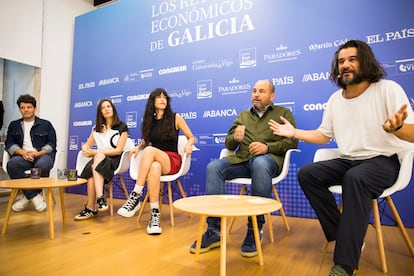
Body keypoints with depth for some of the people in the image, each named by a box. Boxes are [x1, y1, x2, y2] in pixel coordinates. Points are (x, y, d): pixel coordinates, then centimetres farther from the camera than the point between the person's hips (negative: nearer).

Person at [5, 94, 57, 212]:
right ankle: (35, 196, -24)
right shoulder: (14, 125, 22)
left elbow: (51, 144, 6)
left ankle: (28, 196, -14)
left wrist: (37, 153, -12)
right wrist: (23, 152, -11)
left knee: (42, 165, -37)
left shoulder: (46, 124, 15)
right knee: (12, 164, -33)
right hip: (23, 156, 2)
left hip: (42, 155, -2)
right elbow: (9, 144, 11)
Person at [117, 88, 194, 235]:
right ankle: (155, 214, -33)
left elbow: (191, 137, 6)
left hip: (172, 160, -2)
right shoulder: (149, 120, 11)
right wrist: (138, 147, 3)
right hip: (153, 161, 2)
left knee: (150, 151, -35)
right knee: (154, 168, -38)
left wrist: (188, 144, -17)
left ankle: (135, 197, -31)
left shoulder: (175, 117, 2)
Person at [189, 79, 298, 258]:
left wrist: (267, 147, -14)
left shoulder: (283, 113, 16)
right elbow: (228, 144, 18)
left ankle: (255, 230, -27)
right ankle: (214, 231, -21)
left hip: (268, 158, -3)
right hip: (241, 159, 4)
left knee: (260, 164, -40)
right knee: (213, 167, -24)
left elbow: (292, 142, 2)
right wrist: (235, 138, -6)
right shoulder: (243, 116, 26)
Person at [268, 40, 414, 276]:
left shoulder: (388, 89, -8)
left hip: (383, 161, -5)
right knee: (307, 174, -15)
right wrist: (295, 132, 2)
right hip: (347, 161, 6)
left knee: (355, 178, -37)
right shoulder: (335, 99, 8)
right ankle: (345, 236, -8)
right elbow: (323, 136, 15)